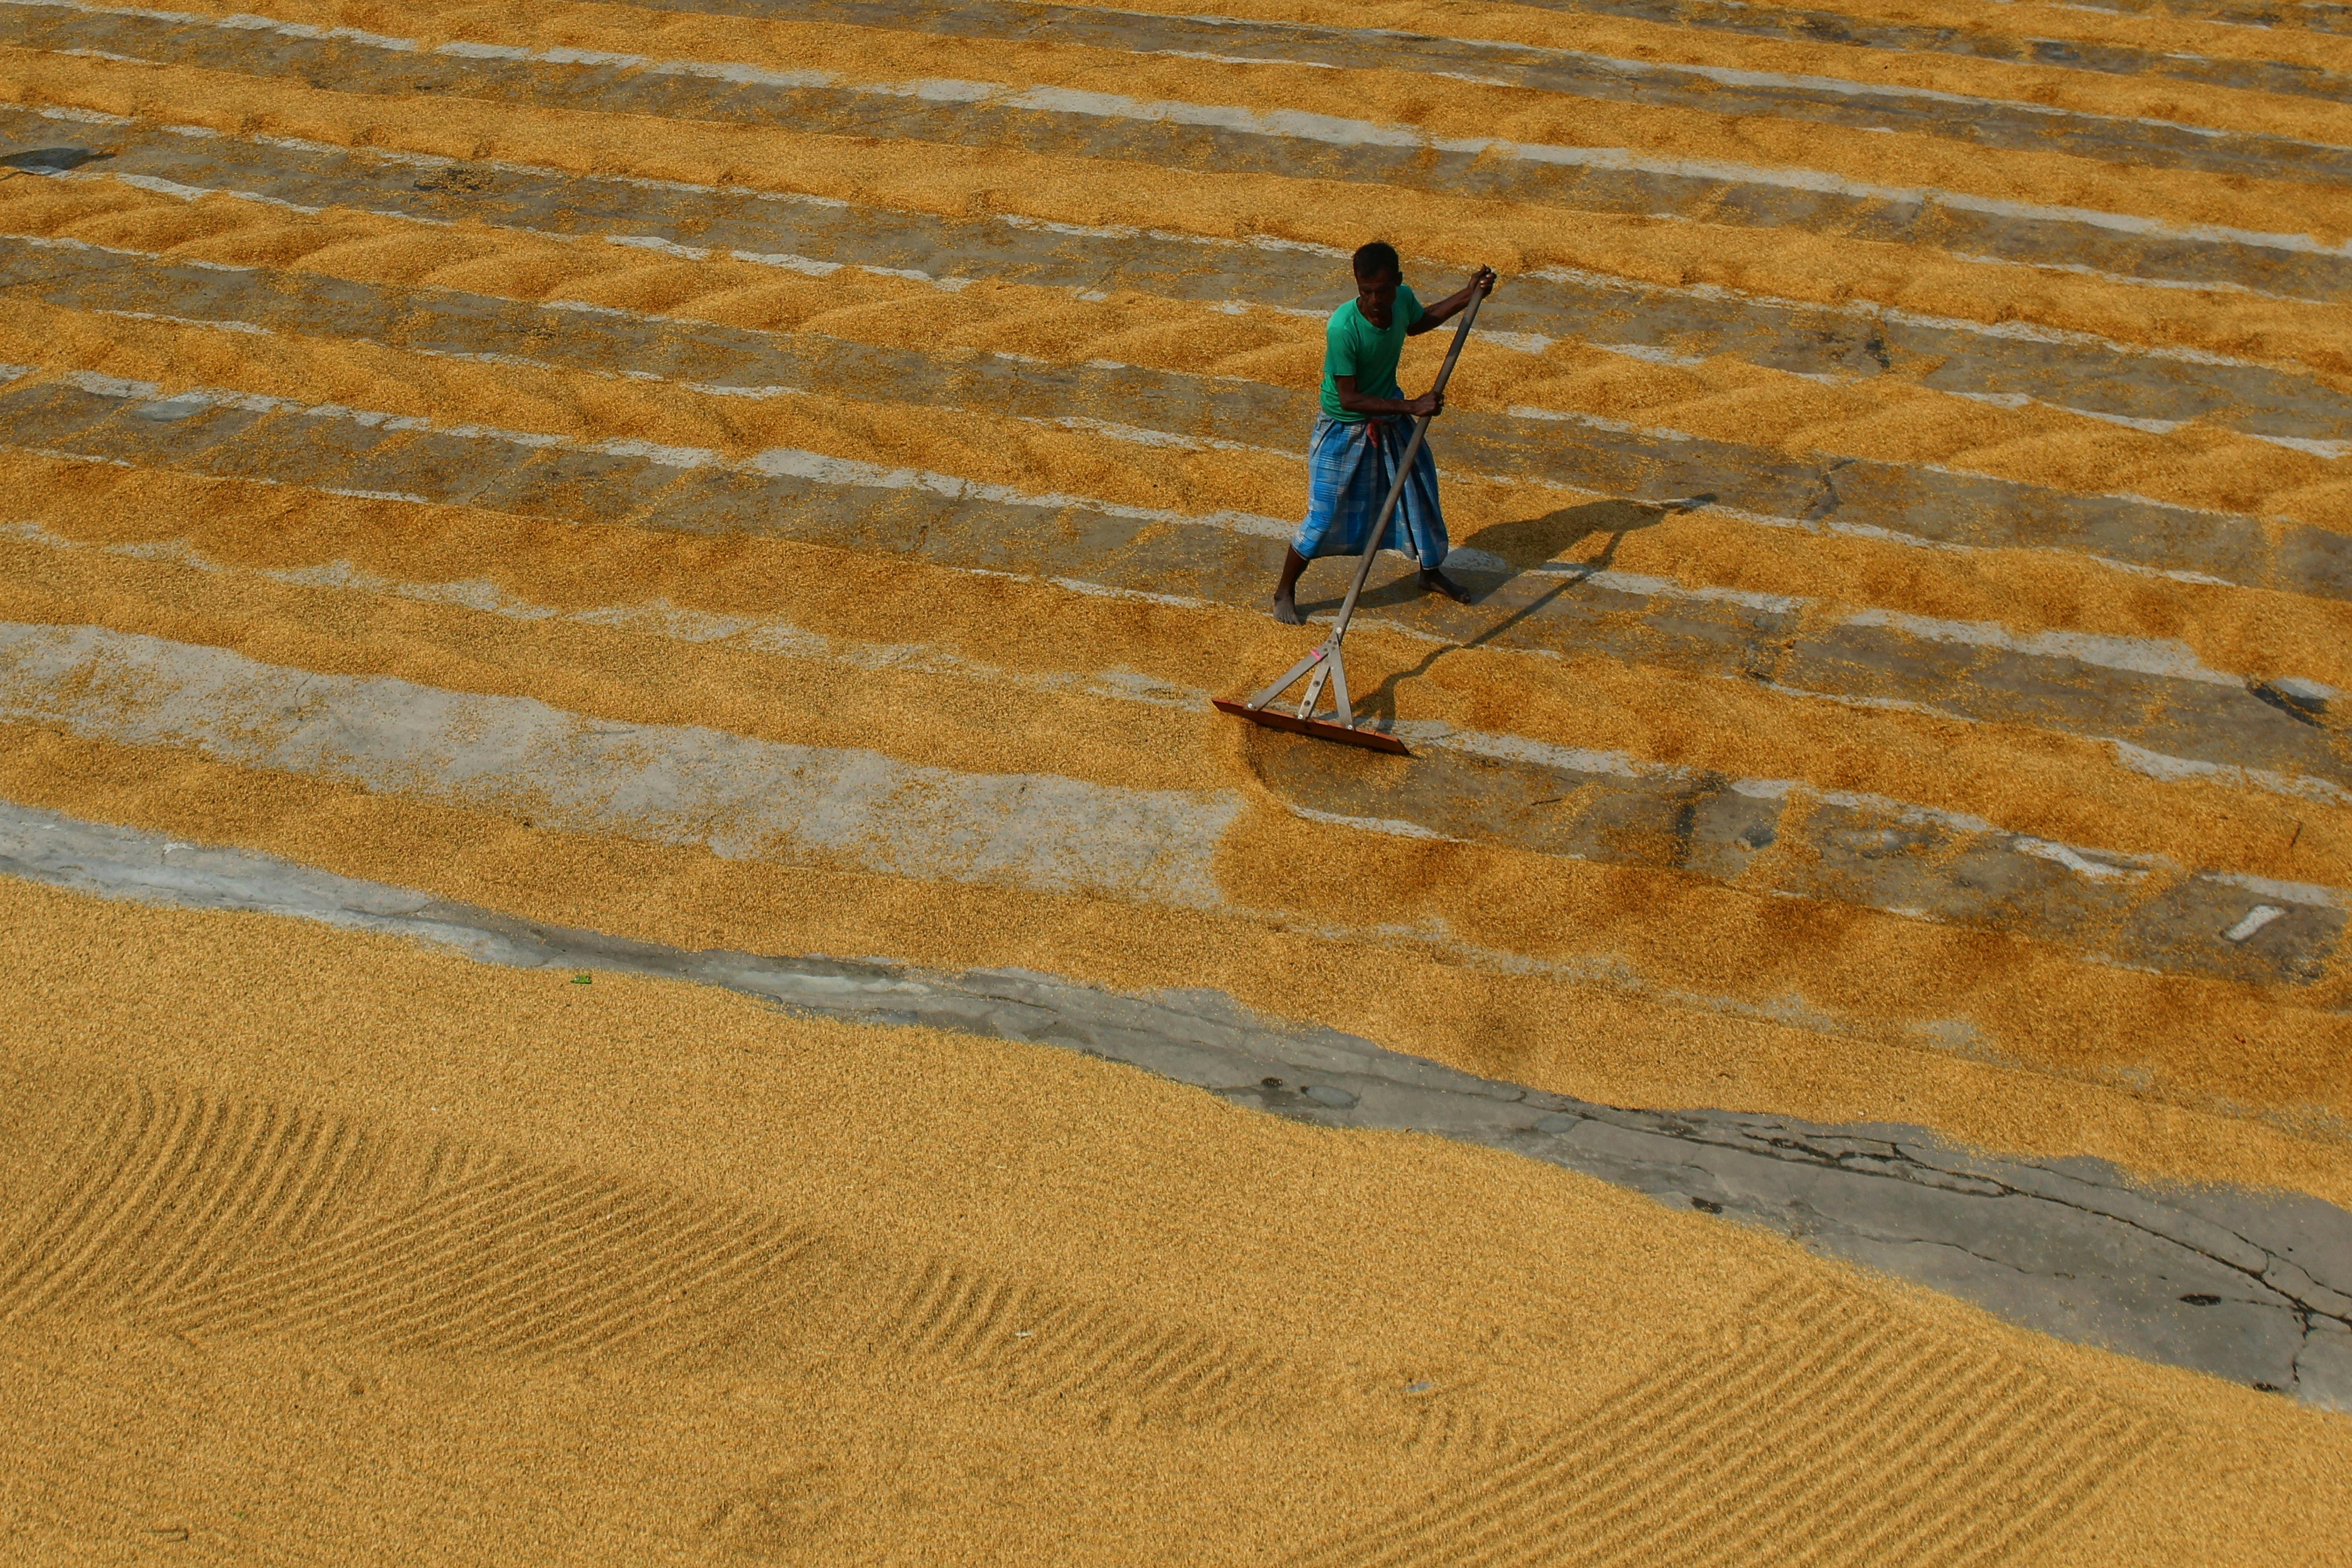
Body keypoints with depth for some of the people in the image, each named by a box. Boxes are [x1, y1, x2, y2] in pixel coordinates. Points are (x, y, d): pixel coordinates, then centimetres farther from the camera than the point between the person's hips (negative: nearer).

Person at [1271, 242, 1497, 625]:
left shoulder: (1403, 299, -15)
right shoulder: (1343, 328, -34)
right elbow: (1349, 399, -30)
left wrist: (1469, 296, 6)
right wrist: (1411, 407, -34)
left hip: (1391, 420, 7)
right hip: (1344, 430, -7)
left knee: (1421, 492, 19)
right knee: (1324, 517, -4)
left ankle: (1431, 571, 44)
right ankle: (1285, 591, 17)